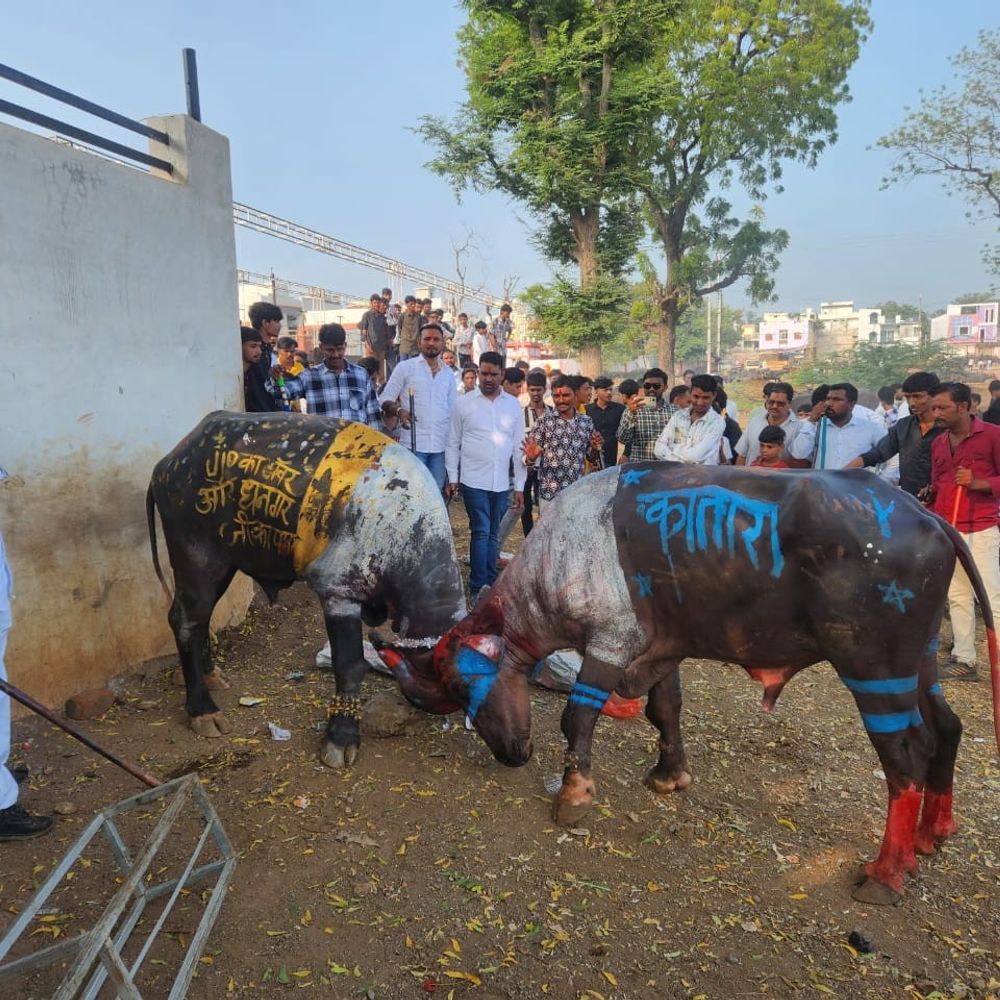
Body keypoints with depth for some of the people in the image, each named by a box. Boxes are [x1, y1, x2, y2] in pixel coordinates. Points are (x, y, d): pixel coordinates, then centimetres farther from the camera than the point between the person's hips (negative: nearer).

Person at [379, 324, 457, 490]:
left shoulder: (448, 373, 15)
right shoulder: (405, 367, 2)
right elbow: (384, 399, 0)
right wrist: (399, 410, -21)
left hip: (441, 445, 4)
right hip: (413, 443, -4)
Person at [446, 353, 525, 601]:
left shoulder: (513, 405, 7)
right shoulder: (463, 403, 0)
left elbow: (518, 447, 7)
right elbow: (453, 443, 3)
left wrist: (520, 486, 5)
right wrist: (452, 477, -3)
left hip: (502, 483, 3)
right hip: (474, 481, -3)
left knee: (494, 535, 11)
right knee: (481, 533, -5)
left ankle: (490, 583, 22)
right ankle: (478, 588, 2)